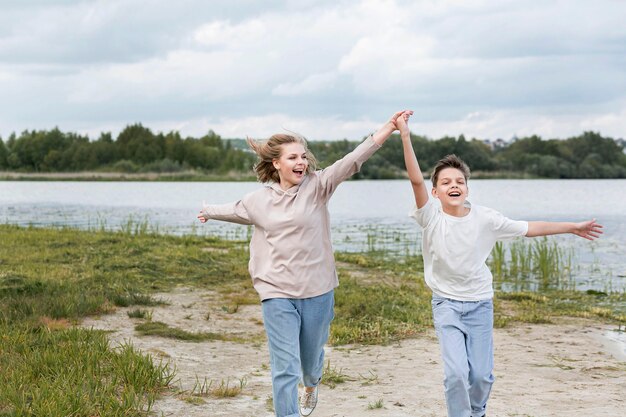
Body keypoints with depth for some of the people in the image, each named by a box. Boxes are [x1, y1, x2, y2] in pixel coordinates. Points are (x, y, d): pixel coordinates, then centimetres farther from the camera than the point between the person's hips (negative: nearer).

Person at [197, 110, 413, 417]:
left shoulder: (317, 186, -6)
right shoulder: (258, 200, 3)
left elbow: (350, 162, -21)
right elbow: (233, 210, 26)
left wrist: (385, 132, -35)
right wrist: (208, 212, 45)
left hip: (317, 291, 0)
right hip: (277, 294, 0)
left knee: (311, 358, 20)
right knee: (285, 369, -9)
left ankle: (311, 386, 56)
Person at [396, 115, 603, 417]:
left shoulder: (484, 218, -9)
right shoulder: (431, 217, -15)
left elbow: (528, 228, 1)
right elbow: (416, 180, -29)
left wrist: (573, 227, 4)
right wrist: (405, 137, -39)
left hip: (480, 303, 2)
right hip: (446, 304, -2)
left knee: (482, 375, 5)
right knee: (456, 372, -15)